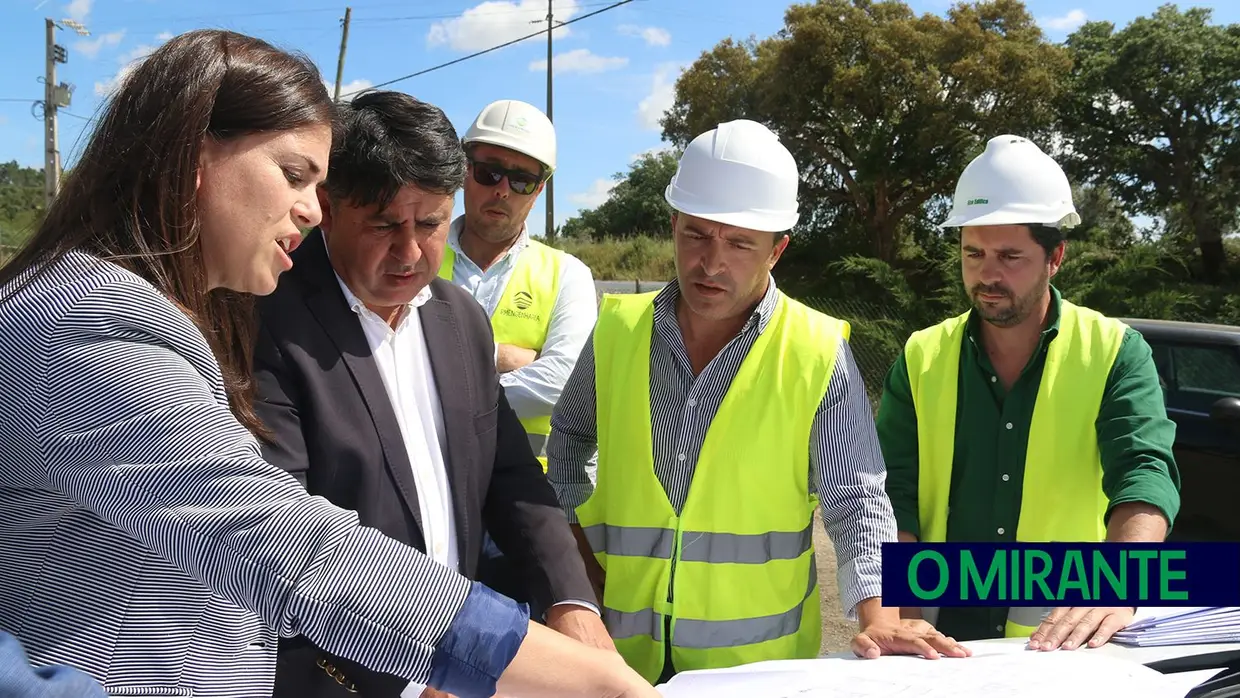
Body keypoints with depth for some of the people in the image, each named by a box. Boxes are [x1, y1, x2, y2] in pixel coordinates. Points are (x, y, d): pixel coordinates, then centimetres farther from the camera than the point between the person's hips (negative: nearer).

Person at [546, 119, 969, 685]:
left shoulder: (819, 352, -9)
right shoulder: (616, 330, -1)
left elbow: (855, 501, -8)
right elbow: (567, 441, 16)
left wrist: (878, 616, -21)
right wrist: (582, 548, 7)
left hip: (759, 657, -2)